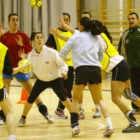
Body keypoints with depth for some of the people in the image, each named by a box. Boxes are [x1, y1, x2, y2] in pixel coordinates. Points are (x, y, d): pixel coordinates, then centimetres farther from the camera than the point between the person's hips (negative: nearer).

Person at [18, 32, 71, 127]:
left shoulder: (51, 52, -22)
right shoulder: (32, 55, -11)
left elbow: (62, 64, -18)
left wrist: (64, 72, -38)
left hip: (55, 79, -3)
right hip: (41, 80, 3)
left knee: (63, 97, -19)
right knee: (31, 99, -1)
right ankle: (23, 118, 18)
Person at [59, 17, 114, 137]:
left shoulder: (75, 37, 6)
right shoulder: (96, 38, 16)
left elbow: (62, 54, 9)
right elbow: (101, 55, 27)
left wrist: (64, 58, 31)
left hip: (81, 69, -3)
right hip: (96, 69, 3)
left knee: (75, 98, 17)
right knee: (100, 99, 12)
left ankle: (75, 126, 4)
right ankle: (109, 125, -8)